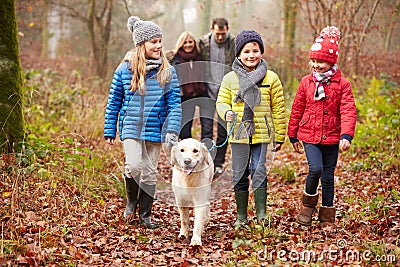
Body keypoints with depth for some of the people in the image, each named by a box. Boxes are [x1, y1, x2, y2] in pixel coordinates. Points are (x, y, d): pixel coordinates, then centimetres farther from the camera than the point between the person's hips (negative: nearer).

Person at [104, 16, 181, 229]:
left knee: (149, 172, 9)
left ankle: (145, 214, 25)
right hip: (131, 128, -2)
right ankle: (131, 201, 11)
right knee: (133, 166, -18)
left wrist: (172, 131, -9)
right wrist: (109, 131, 5)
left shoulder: (167, 71, 0)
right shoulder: (125, 69, -3)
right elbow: (113, 102, 4)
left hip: (155, 130, 2)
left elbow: (174, 104, 1)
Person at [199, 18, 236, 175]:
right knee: (206, 130, -3)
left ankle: (218, 163, 17)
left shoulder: (234, 44, -3)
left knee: (223, 131, 5)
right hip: (208, 91, 1)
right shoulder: (203, 42, 1)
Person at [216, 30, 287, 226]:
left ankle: (261, 213, 3)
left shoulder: (271, 78, 2)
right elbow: (221, 102, 8)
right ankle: (241, 215, 19)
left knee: (259, 172, -7)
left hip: (262, 134, -1)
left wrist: (279, 137, 5)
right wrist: (226, 112, -16)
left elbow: (278, 109, 5)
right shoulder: (230, 79, 4)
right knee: (239, 175, 8)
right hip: (238, 134, 2)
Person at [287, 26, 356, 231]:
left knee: (328, 177, 6)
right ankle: (308, 204, 6)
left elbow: (348, 111, -8)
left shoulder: (342, 84, -3)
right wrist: (293, 136, 13)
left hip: (332, 138, 0)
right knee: (315, 168, -20)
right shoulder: (306, 82, 4)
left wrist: (346, 135, -21)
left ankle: (327, 218, 19)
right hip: (310, 136, 0)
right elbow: (297, 110, 11)